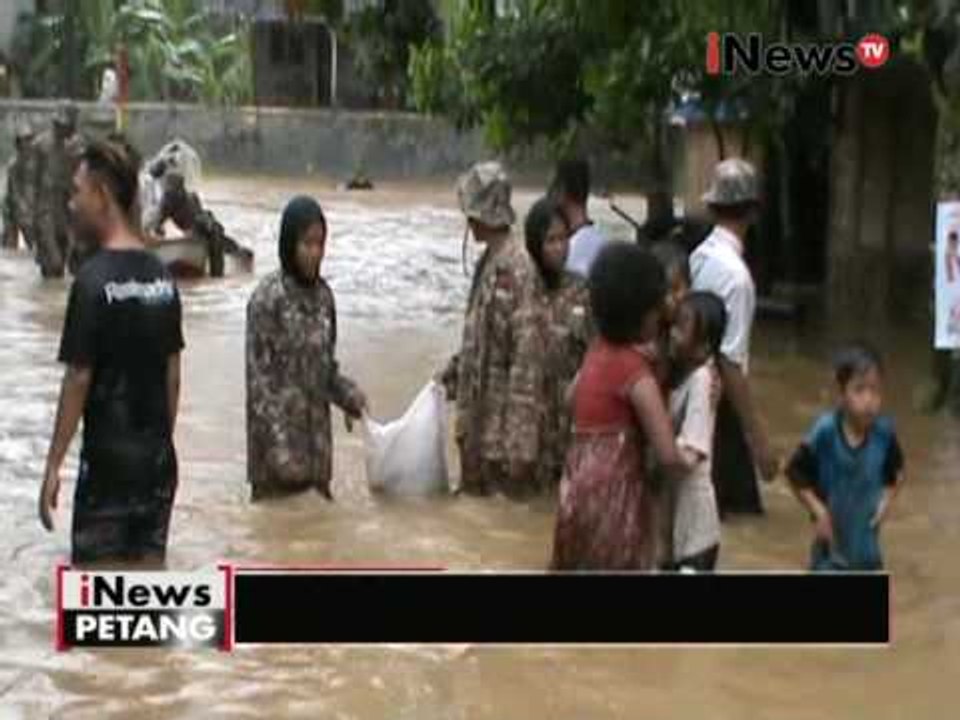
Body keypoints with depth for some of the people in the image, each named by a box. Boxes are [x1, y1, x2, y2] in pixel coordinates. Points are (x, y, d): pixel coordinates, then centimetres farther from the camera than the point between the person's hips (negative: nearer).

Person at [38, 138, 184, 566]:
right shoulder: (161, 277, 5)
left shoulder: (94, 280, -15)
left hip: (108, 458, -6)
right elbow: (173, 375, 9)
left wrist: (53, 464, -8)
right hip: (158, 456, 6)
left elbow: (78, 379, -14)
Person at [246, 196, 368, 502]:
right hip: (278, 431, -6)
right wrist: (279, 446, -19)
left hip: (316, 433, 6)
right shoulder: (267, 298, -13)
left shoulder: (322, 294, 6)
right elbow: (259, 379, -14)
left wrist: (348, 394, -5)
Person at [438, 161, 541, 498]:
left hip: (504, 416, -9)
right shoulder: (488, 260, 8)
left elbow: (527, 353, -23)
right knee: (473, 496, 17)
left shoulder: (517, 266, -20)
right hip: (478, 414, 9)